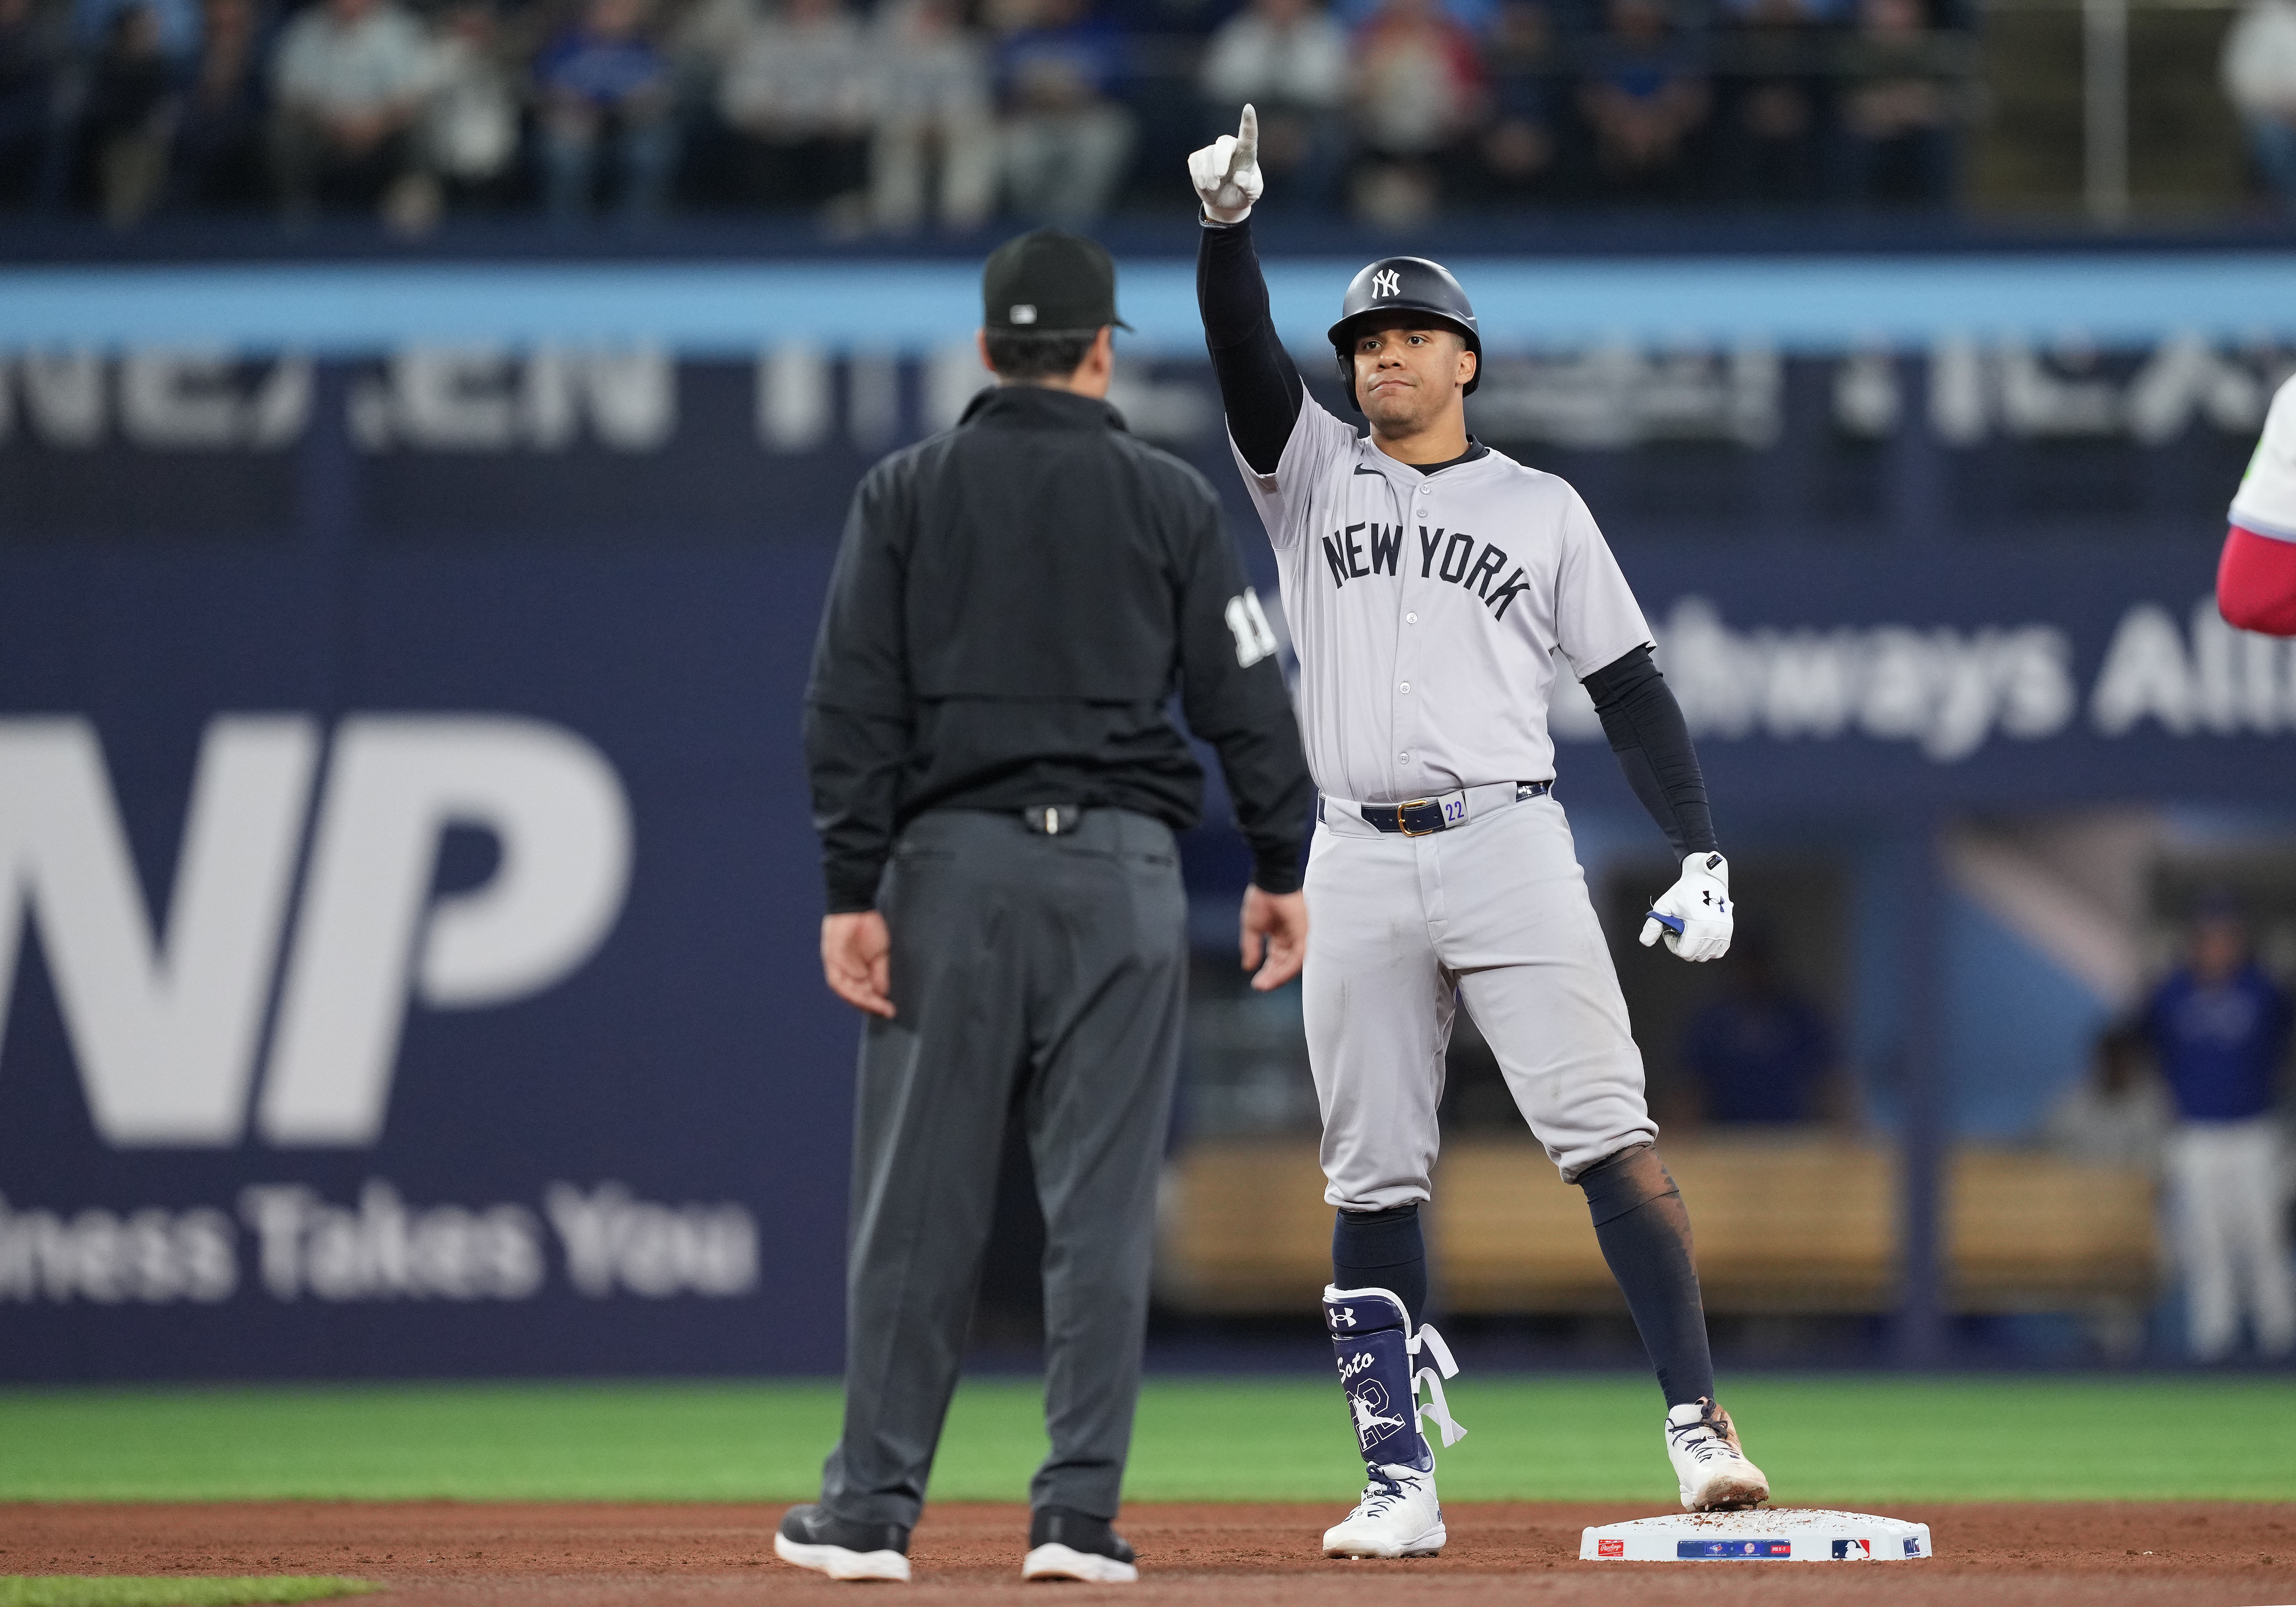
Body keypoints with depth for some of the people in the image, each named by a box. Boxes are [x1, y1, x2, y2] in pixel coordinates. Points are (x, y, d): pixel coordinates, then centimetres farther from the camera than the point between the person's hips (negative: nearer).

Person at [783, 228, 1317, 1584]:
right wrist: (1281, 870, 9)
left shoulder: (905, 493, 4)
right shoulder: (1171, 498, 4)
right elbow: (1247, 697, 2)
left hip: (953, 862, 0)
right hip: (1120, 865, 0)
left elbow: (854, 706, -2)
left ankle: (873, 1511, 5)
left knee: (920, 1202, 3)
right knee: (1101, 1204, 1)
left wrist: (853, 891, -3)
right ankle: (1079, 1514, -2)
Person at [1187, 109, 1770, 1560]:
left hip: (1511, 851, -2)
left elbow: (1630, 686, 9)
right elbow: (1245, 353, -3)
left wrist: (1703, 855, -1)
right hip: (1359, 867, 2)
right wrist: (1230, 223, -22)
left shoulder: (1542, 509, 12)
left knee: (1609, 1134, -14)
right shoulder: (1313, 475, 15)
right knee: (1373, 1182, 1)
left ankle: (1699, 1423, -16)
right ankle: (1401, 1483, 5)